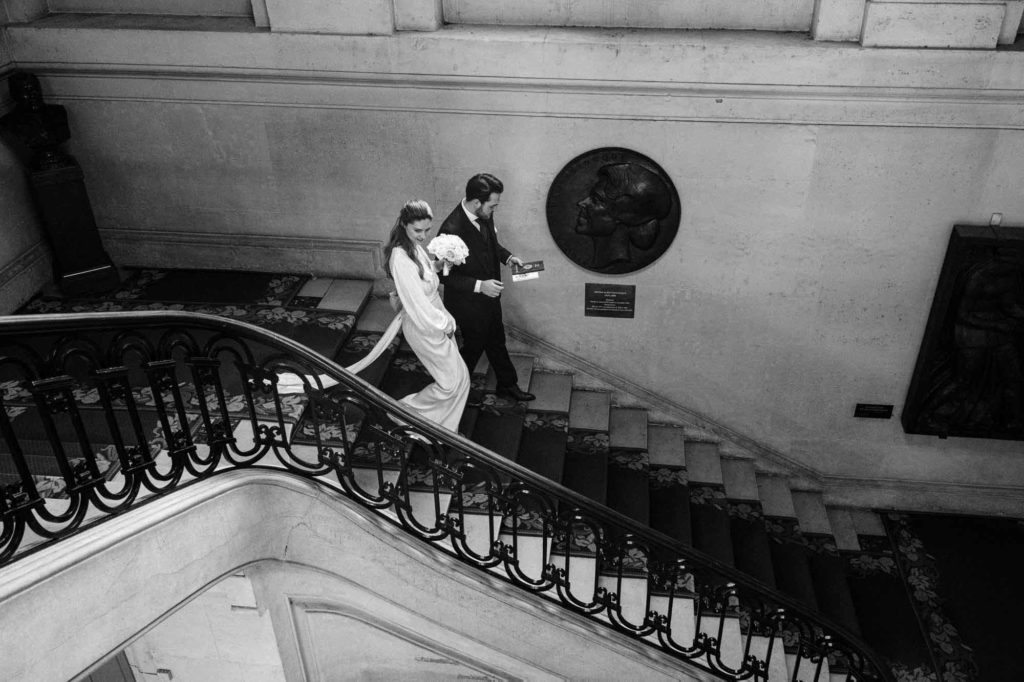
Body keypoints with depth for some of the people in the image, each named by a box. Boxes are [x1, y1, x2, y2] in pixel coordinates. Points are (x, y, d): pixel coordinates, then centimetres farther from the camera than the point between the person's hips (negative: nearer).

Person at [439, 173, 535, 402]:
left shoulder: (485, 216, -10)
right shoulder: (452, 229, -34)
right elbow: (445, 275, -26)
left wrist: (507, 256, -6)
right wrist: (479, 286, -31)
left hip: (489, 295, 7)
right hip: (468, 303, -7)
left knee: (497, 341, 24)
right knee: (474, 346, 16)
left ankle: (508, 385, 45)